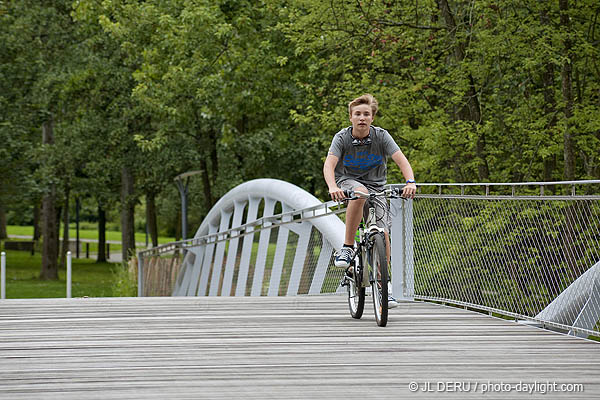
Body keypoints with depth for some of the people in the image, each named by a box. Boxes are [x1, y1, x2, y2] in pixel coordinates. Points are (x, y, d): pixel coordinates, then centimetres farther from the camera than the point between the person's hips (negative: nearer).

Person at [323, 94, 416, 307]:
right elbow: (329, 164, -26)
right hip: (348, 183, -2)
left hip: (376, 187, 2)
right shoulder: (342, 137, -13)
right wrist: (333, 187, -46)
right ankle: (347, 248, -29)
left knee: (383, 233, -13)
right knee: (360, 192, -39)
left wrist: (410, 182, -39)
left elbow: (401, 160, -20)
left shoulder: (381, 136, -11)